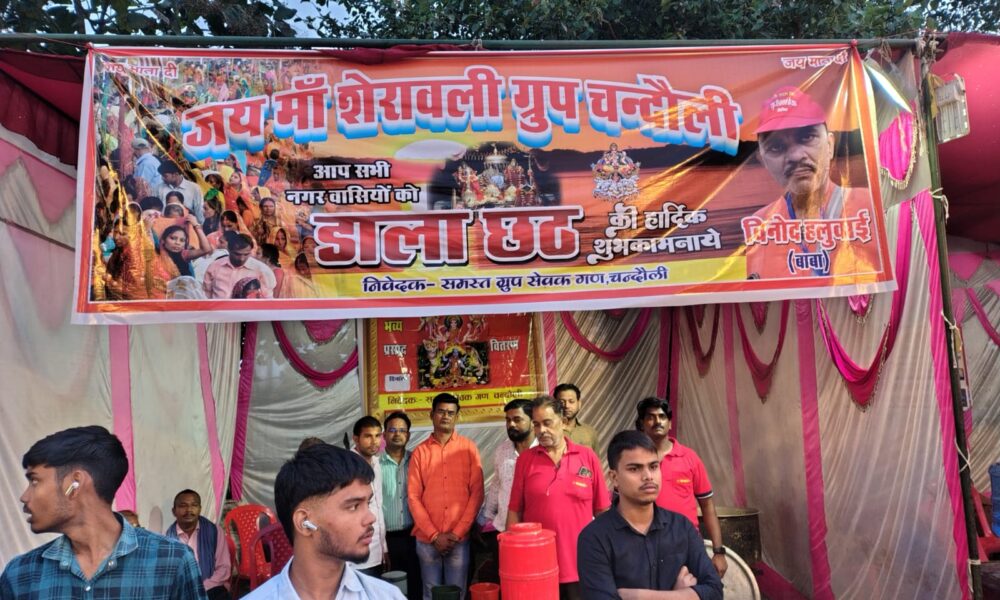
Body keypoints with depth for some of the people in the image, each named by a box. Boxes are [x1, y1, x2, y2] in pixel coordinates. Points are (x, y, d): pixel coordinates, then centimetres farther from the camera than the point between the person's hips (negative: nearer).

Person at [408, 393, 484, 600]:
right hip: (427, 539, 1)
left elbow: (477, 493, -1)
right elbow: (413, 497, 1)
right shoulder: (420, 452, 4)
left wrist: (457, 532, -7)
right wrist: (434, 535, -7)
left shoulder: (468, 448, 2)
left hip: (459, 538, -1)